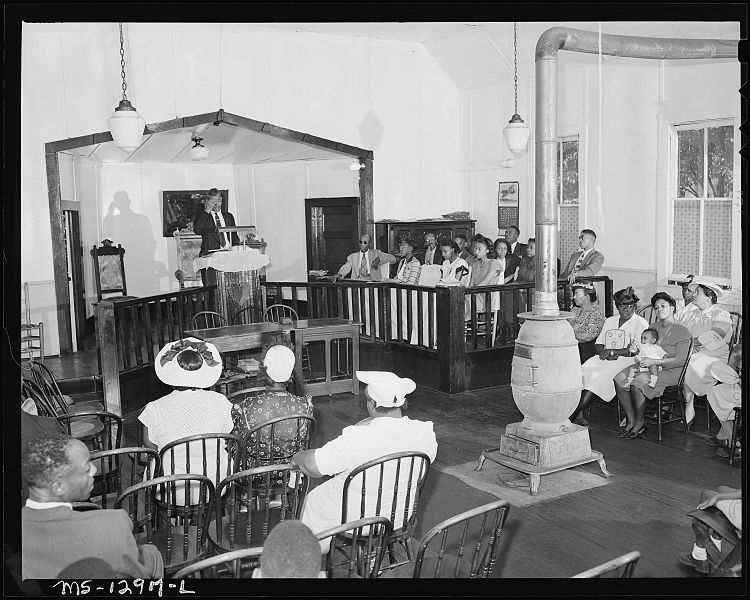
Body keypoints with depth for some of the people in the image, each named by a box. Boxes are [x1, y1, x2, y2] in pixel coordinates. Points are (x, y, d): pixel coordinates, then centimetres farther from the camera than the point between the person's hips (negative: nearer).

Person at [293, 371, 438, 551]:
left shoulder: (356, 440, -35)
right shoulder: (426, 433, -19)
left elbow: (314, 466, -28)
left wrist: (297, 457, -6)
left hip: (354, 519, -5)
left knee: (314, 500, 25)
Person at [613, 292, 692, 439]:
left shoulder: (682, 331, -8)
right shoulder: (655, 326, 14)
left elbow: (681, 360, -15)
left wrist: (654, 361, -21)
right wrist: (637, 350, -3)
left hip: (670, 371, -7)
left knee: (637, 382, -32)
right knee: (619, 379, -17)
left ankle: (640, 425, -14)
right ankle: (631, 421, -9)